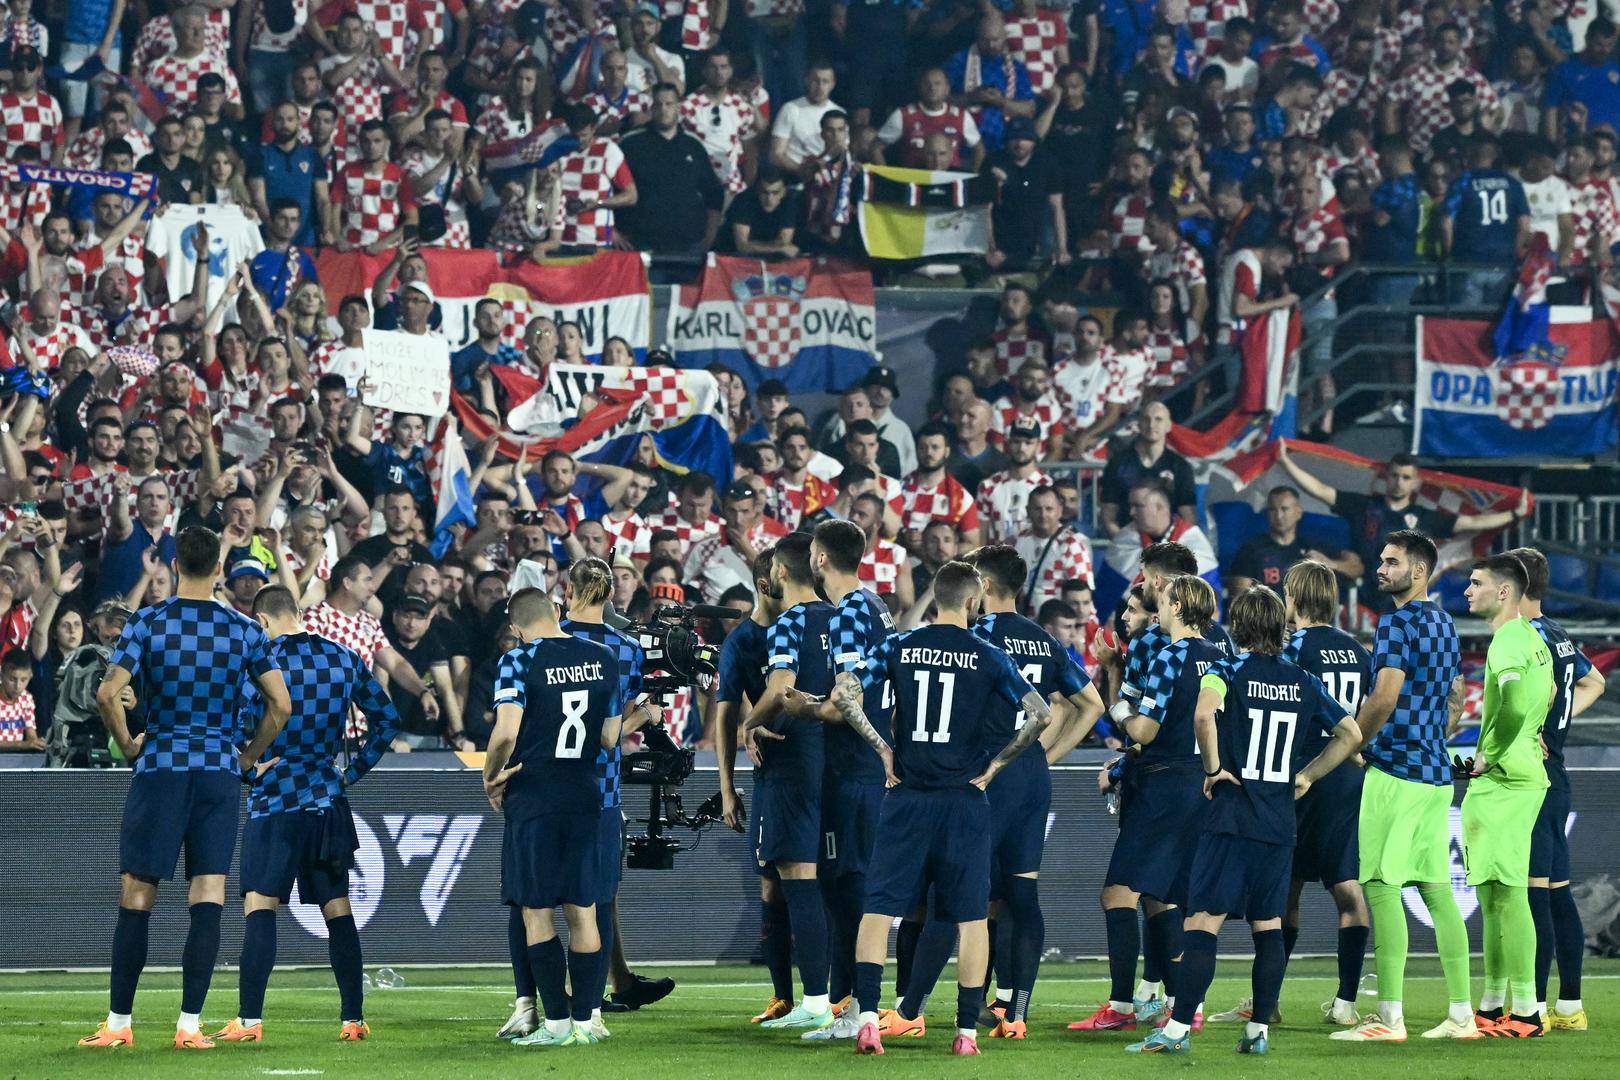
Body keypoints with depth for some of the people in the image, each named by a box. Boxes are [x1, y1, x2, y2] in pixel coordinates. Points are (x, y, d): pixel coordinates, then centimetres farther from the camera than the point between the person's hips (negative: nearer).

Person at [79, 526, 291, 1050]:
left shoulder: (146, 623, -3)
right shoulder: (245, 629, 2)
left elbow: (107, 694, -12)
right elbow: (281, 704, -1)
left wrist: (127, 744, 4)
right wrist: (249, 755, 12)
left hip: (160, 767, -1)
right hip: (220, 770, 1)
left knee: (136, 896, 4)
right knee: (208, 897, -1)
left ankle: (119, 1022, 7)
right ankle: (190, 1024, -5)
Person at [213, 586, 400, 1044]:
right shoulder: (344, 659, 6)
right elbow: (387, 718, 13)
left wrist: (248, 770, -3)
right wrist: (354, 771, 16)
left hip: (275, 800, -5)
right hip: (329, 801, 5)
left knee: (259, 907, -4)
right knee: (338, 910, 10)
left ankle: (249, 1020, -10)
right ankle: (353, 1019, 10)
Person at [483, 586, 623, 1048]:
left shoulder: (520, 659, -9)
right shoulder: (603, 658, 6)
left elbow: (506, 732, -19)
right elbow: (610, 738, 11)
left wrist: (491, 777, -2)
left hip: (533, 799, -5)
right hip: (585, 798, 5)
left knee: (537, 914, 1)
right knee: (582, 914, 8)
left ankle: (557, 1023, 0)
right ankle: (584, 1022, 9)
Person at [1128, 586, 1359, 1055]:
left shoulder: (1228, 671, -5)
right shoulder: (1304, 682, 10)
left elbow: (1204, 715, -25)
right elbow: (1351, 734, 14)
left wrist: (1213, 768, -12)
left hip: (1231, 817, -4)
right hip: (1280, 822, 5)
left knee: (1204, 921, -8)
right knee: (1268, 924, 11)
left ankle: (1177, 1029, -13)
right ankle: (1259, 1029, 8)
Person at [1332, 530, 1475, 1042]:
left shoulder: (1398, 622, -11)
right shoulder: (1445, 625, 16)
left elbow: (1385, 697, -19)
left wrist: (1354, 743, -6)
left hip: (1395, 770, -9)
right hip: (1436, 773, 9)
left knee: (1383, 888, -7)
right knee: (1436, 889, 10)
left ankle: (1389, 1016, -10)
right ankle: (1461, 1013, 8)